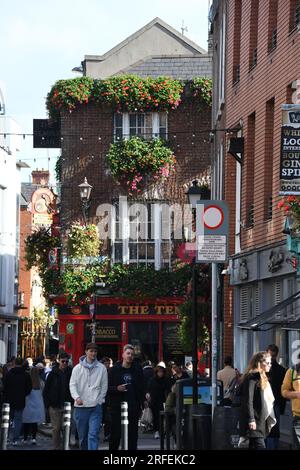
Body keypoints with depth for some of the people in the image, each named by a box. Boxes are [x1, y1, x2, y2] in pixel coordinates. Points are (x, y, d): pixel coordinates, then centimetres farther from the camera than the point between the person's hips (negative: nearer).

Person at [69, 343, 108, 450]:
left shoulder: (101, 368, 6)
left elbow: (104, 386, 8)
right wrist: (77, 397, -16)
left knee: (93, 434, -13)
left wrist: (100, 399, -2)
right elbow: (72, 384, 1)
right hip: (81, 406, 2)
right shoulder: (78, 368, 6)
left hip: (96, 406, -1)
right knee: (82, 435, 9)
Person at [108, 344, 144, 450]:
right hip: (117, 408, -2)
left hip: (133, 408, 2)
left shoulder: (137, 370, 10)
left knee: (132, 435, 0)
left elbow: (141, 389, 13)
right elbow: (107, 388, 3)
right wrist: (117, 389, -16)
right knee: (115, 434, 0)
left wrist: (140, 404, 6)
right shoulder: (114, 370, 3)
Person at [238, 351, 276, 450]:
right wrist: (251, 419, -21)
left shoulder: (262, 378, 20)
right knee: (260, 446, -15)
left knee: (253, 447, 10)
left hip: (261, 420, 10)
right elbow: (248, 400, -18)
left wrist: (271, 419, 20)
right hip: (254, 420, -10)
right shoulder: (252, 377, -12)